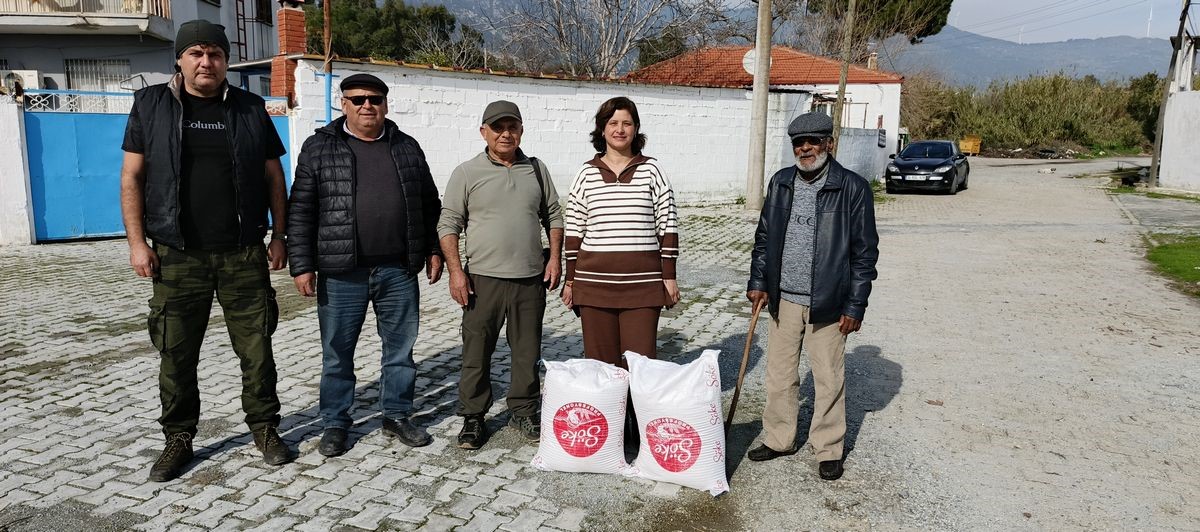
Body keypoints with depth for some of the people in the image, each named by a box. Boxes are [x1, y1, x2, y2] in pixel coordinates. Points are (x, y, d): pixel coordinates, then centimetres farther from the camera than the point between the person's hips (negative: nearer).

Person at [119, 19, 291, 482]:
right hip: (177, 257, 0)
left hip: (244, 255, 0)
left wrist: (279, 236, 4)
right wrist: (137, 242, -3)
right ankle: (178, 440, 22)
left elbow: (273, 177, 10)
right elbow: (132, 177, 4)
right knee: (176, 355, 7)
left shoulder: (250, 109, 7)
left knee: (256, 349, 5)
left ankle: (265, 429, 20)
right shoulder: (151, 105, 5)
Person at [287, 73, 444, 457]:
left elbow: (429, 203, 16)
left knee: (400, 348, 11)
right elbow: (301, 211, -1)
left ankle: (397, 415, 27)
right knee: (337, 353, 8)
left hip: (399, 270, 3)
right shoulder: (319, 148, 1)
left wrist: (433, 249, 12)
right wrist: (302, 265, -6)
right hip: (341, 272, -2)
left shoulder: (407, 148, 9)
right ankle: (335, 424, 24)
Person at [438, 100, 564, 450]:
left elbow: (553, 216, 17)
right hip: (483, 279, -3)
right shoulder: (467, 173, 0)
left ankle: (524, 411, 26)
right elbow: (448, 224, -2)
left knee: (528, 351, 10)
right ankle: (473, 417, 18)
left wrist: (555, 258, 6)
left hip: (531, 279, 3)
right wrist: (456, 271, -10)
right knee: (476, 352, 4)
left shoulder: (536, 170, 10)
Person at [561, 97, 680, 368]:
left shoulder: (651, 171, 4)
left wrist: (669, 277, 0)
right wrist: (570, 280, 6)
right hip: (594, 282, 1)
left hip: (643, 284, -1)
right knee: (600, 362, 6)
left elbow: (668, 226, 4)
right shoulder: (587, 174, 6)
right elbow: (574, 230, 8)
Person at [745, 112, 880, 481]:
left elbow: (865, 250, -6)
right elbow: (764, 236, 14)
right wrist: (758, 282, 5)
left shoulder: (852, 187, -8)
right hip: (783, 299, 4)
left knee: (829, 379, 7)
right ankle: (779, 439, 29)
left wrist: (855, 305, -8)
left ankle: (828, 450, 23)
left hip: (827, 303, -4)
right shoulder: (780, 183, 6)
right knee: (779, 374, 13)